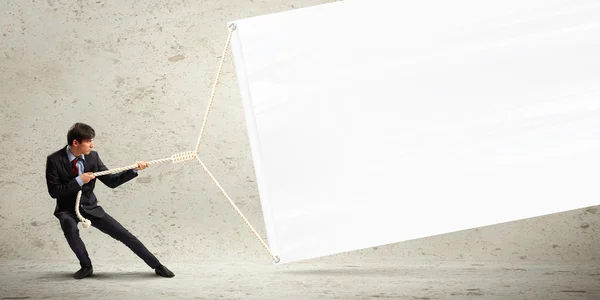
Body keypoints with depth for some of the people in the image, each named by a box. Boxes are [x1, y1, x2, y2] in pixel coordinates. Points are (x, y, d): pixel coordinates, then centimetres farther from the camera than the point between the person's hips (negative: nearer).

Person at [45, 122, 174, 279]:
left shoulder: (93, 156, -7)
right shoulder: (54, 160, -17)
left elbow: (111, 181, -4)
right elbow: (53, 191, -20)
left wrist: (134, 169, -15)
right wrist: (79, 181, -27)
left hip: (90, 207, 3)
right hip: (67, 209, -3)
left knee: (124, 234, -4)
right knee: (70, 228, -37)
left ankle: (157, 265, 6)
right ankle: (86, 266, -11)